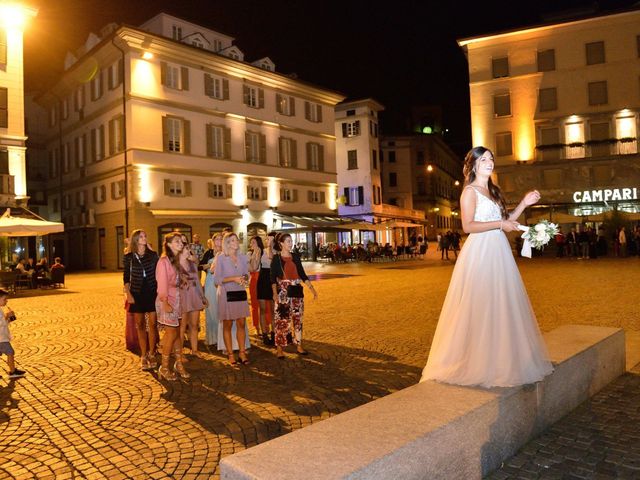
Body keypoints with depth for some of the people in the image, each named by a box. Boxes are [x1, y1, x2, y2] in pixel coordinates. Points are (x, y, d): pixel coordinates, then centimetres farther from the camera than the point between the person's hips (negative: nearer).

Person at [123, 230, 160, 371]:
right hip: (137, 294, 0)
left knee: (152, 324, 1)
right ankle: (144, 356, 16)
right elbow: (126, 277, 2)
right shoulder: (129, 257, 0)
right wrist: (128, 294, -5)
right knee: (140, 325, 6)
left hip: (152, 293, 0)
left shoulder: (153, 255, 2)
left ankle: (152, 354, 13)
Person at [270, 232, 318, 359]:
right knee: (282, 320, -3)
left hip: (297, 291, 5)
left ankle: (299, 346, 21)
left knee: (298, 319, 10)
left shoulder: (295, 257, 9)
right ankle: (279, 348, 7)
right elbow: (273, 278, -8)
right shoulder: (276, 258, -3)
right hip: (283, 292, -4)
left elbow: (303, 274, 12)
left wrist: (312, 288, 5)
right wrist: (275, 293, -21)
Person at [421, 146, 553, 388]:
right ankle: (476, 362, 5)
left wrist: (524, 204, 10)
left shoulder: (493, 191, 19)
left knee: (500, 306, 11)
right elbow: (468, 226, -16)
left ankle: (499, 358, 22)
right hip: (480, 252, -9)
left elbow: (504, 221, 17)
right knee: (480, 306, -6)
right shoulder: (470, 191, -6)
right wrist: (500, 224, -16)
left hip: (498, 252, 9)